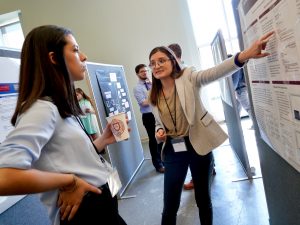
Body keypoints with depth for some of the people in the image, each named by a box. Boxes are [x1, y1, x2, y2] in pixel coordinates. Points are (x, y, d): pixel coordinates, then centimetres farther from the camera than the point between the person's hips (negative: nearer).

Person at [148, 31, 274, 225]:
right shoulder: (154, 96, 4)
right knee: (170, 206, 9)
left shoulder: (188, 78, -8)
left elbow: (215, 73, -27)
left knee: (203, 198, 16)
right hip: (173, 151, 3)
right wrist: (159, 133, -8)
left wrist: (244, 55, -44)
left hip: (198, 146, -2)